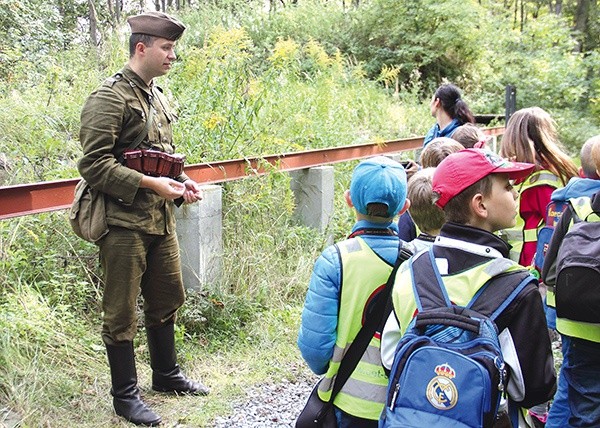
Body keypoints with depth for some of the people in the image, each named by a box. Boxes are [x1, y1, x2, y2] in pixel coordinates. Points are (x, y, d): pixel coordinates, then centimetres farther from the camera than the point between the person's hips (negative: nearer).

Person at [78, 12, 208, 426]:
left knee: (167, 298, 19)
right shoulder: (110, 97, -13)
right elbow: (94, 164, -19)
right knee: (122, 312, 3)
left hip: (161, 219, 9)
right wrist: (149, 184, -22)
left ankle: (167, 375, 37)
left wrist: (181, 181, 6)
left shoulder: (158, 97, 14)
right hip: (123, 221, -9)